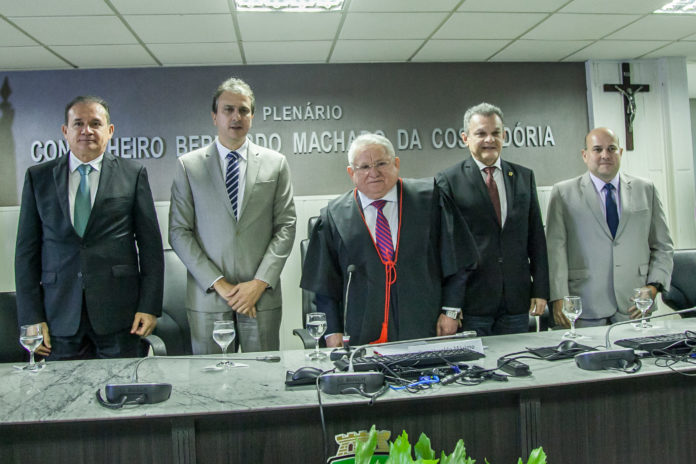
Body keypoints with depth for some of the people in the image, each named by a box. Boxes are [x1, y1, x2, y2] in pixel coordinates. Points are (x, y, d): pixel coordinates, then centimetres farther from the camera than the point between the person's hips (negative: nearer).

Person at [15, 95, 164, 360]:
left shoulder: (133, 175, 5)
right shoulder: (38, 177, 9)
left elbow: (151, 245, 3)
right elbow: (26, 250, 7)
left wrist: (150, 307, -3)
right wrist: (31, 317, 1)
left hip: (118, 315, -1)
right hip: (60, 318, 1)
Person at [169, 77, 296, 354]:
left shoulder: (275, 164, 7)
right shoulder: (188, 165, 5)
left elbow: (286, 227, 3)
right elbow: (179, 232, 0)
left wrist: (260, 282, -8)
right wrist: (218, 284, -8)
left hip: (262, 295, 1)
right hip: (207, 298, 0)